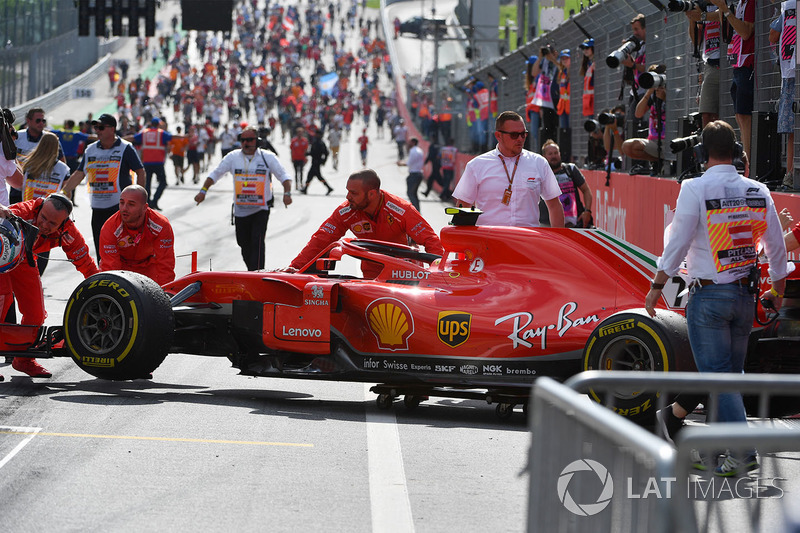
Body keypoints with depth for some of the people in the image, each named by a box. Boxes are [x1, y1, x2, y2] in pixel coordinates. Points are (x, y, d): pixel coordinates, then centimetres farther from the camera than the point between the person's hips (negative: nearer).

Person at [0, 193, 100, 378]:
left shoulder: (68, 234, -24)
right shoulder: (25, 212, -40)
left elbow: (87, 265, -12)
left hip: (23, 261, 5)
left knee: (35, 313, 2)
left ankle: (23, 359, 26)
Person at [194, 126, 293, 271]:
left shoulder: (268, 157, -1)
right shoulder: (233, 157, 5)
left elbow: (284, 176, 1)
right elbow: (215, 174, 11)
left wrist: (287, 193, -16)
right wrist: (203, 191, 0)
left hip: (261, 209, -3)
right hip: (240, 210, 3)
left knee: (257, 242, -17)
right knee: (244, 243, 9)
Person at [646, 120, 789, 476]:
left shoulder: (695, 189, -11)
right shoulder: (758, 191, 3)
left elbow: (678, 243, -11)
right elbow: (776, 246, 10)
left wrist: (657, 287, -1)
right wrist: (778, 289, 24)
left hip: (708, 296, -5)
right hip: (745, 296, 5)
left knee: (716, 374, -3)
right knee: (731, 372, 14)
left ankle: (742, 451, -11)